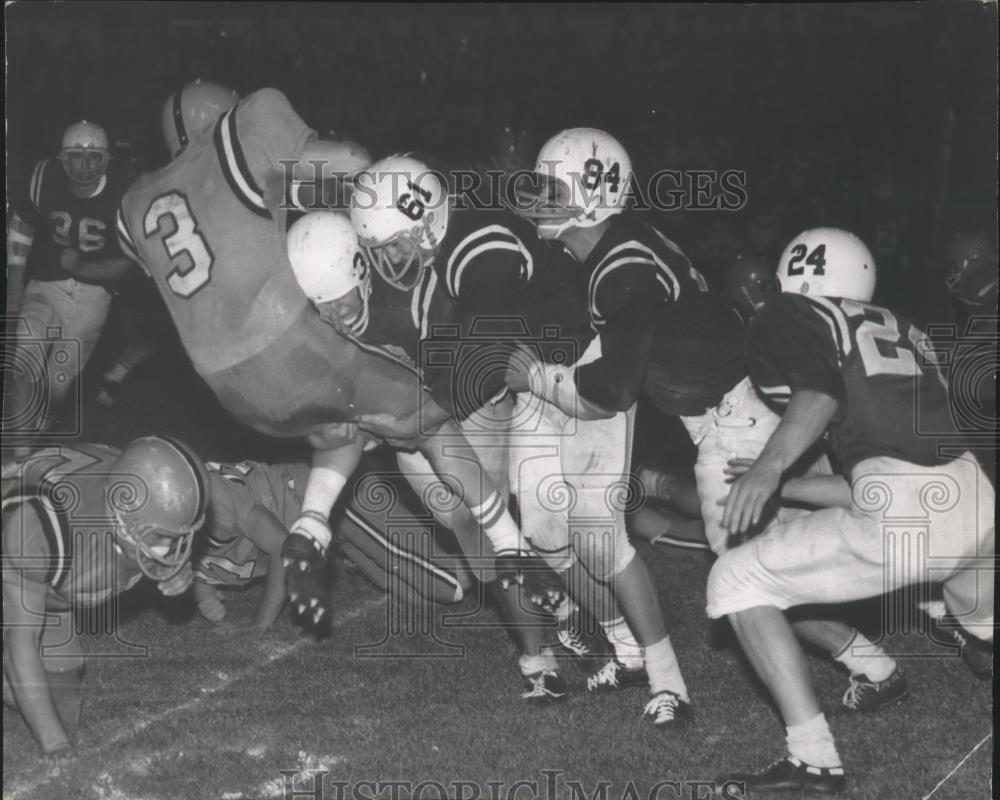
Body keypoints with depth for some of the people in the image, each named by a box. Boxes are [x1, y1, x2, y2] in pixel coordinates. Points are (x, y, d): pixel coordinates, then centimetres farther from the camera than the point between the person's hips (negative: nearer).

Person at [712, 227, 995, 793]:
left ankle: (814, 759, 0)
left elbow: (821, 393, -10)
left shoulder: (788, 319, 10)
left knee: (738, 581, 7)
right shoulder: (900, 329, 28)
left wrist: (770, 467, -22)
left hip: (900, 510, -7)